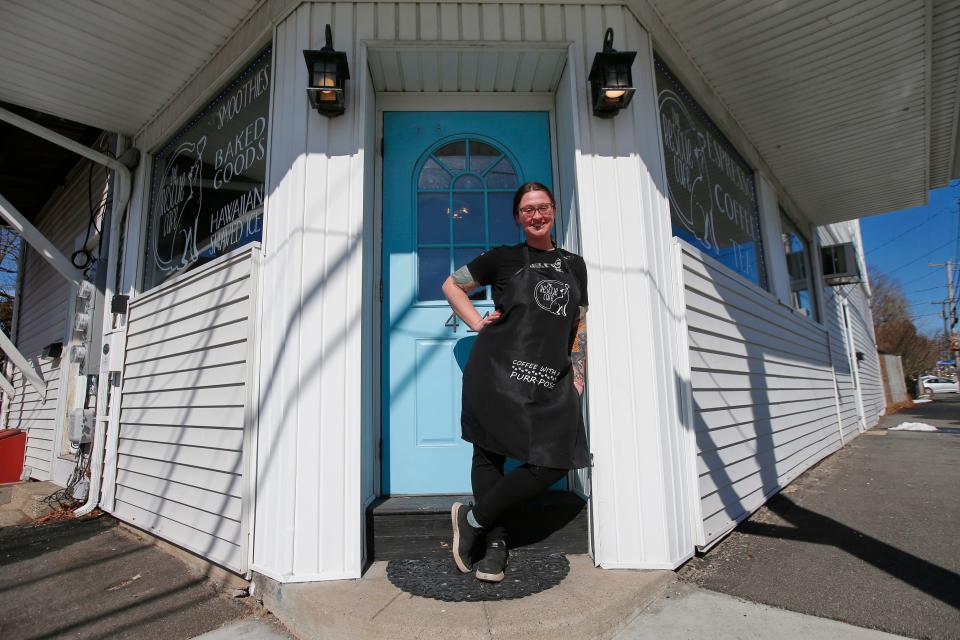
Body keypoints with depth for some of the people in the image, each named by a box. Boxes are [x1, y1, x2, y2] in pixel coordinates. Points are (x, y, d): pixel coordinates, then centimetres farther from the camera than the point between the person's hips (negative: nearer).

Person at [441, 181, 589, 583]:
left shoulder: (574, 265, 18)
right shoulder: (504, 258, 8)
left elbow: (580, 325, 21)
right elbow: (452, 285, 15)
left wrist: (578, 377, 13)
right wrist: (478, 324, 2)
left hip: (552, 381, 4)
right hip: (498, 370, -3)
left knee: (557, 461, -5)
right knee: (489, 453, 1)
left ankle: (472, 519, 9)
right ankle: (495, 541, 22)